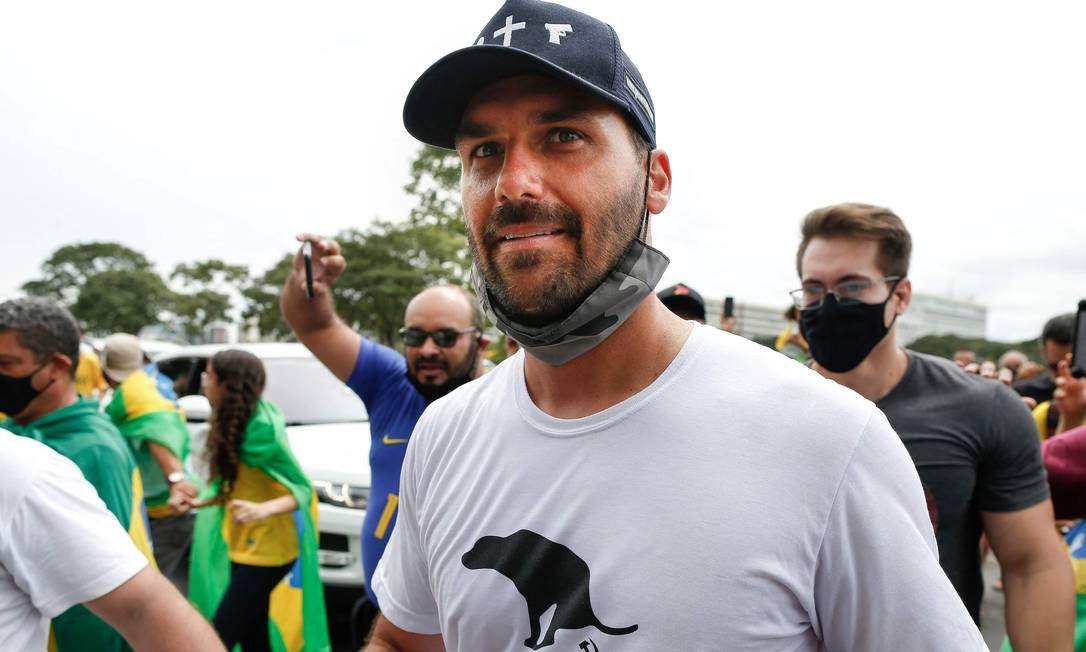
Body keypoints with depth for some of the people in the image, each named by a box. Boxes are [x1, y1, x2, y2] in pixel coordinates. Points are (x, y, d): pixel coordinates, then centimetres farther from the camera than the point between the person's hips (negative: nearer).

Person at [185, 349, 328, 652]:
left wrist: (264, 509, -37)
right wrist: (199, 501, 5)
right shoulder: (235, 423, 7)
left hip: (265, 550, -9)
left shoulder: (261, 428, -21)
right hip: (244, 547, 9)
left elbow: (302, 489, -20)